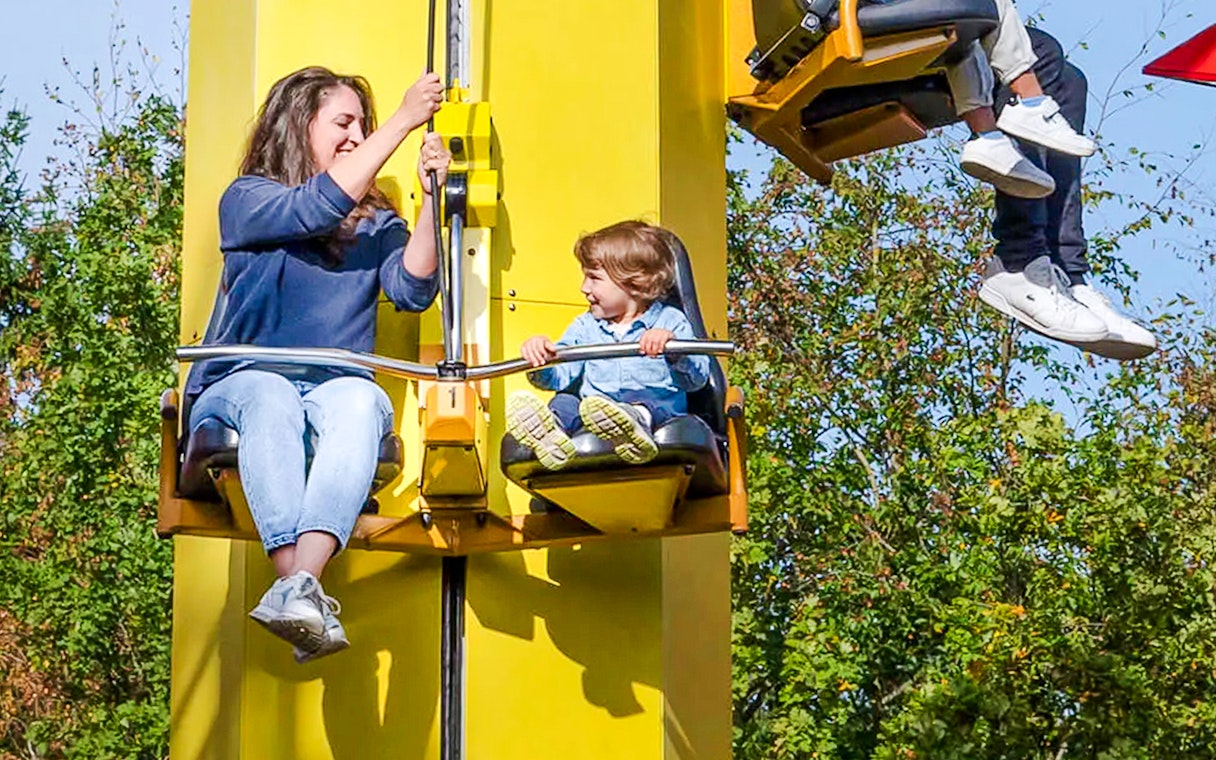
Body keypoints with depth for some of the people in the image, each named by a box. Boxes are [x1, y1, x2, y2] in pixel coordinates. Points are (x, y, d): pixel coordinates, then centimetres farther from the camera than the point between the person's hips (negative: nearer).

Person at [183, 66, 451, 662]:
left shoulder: (376, 222, 20)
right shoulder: (246, 200, 7)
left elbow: (412, 289, 2)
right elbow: (317, 208, -12)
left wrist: (430, 196, -8)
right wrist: (403, 121, -11)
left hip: (338, 383, 2)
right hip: (240, 383, -2)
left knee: (361, 403, -34)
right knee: (271, 399, -38)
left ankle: (299, 585, -55)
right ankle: (304, 598, -54)